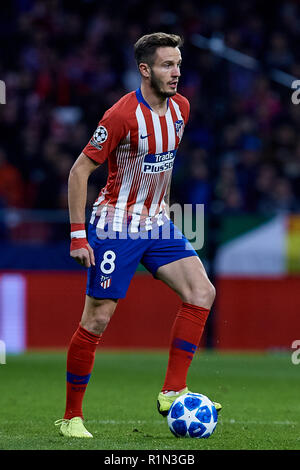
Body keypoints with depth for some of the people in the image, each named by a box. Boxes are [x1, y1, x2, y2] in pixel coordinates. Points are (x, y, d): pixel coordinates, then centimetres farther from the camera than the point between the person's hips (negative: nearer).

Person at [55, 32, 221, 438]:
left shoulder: (180, 108, 3)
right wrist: (78, 235, -17)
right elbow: (79, 170, -15)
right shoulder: (122, 115, -19)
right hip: (116, 229, -7)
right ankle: (71, 417, 8)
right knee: (97, 320, -4)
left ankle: (172, 392, -6)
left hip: (157, 225, 7)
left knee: (202, 292, -10)